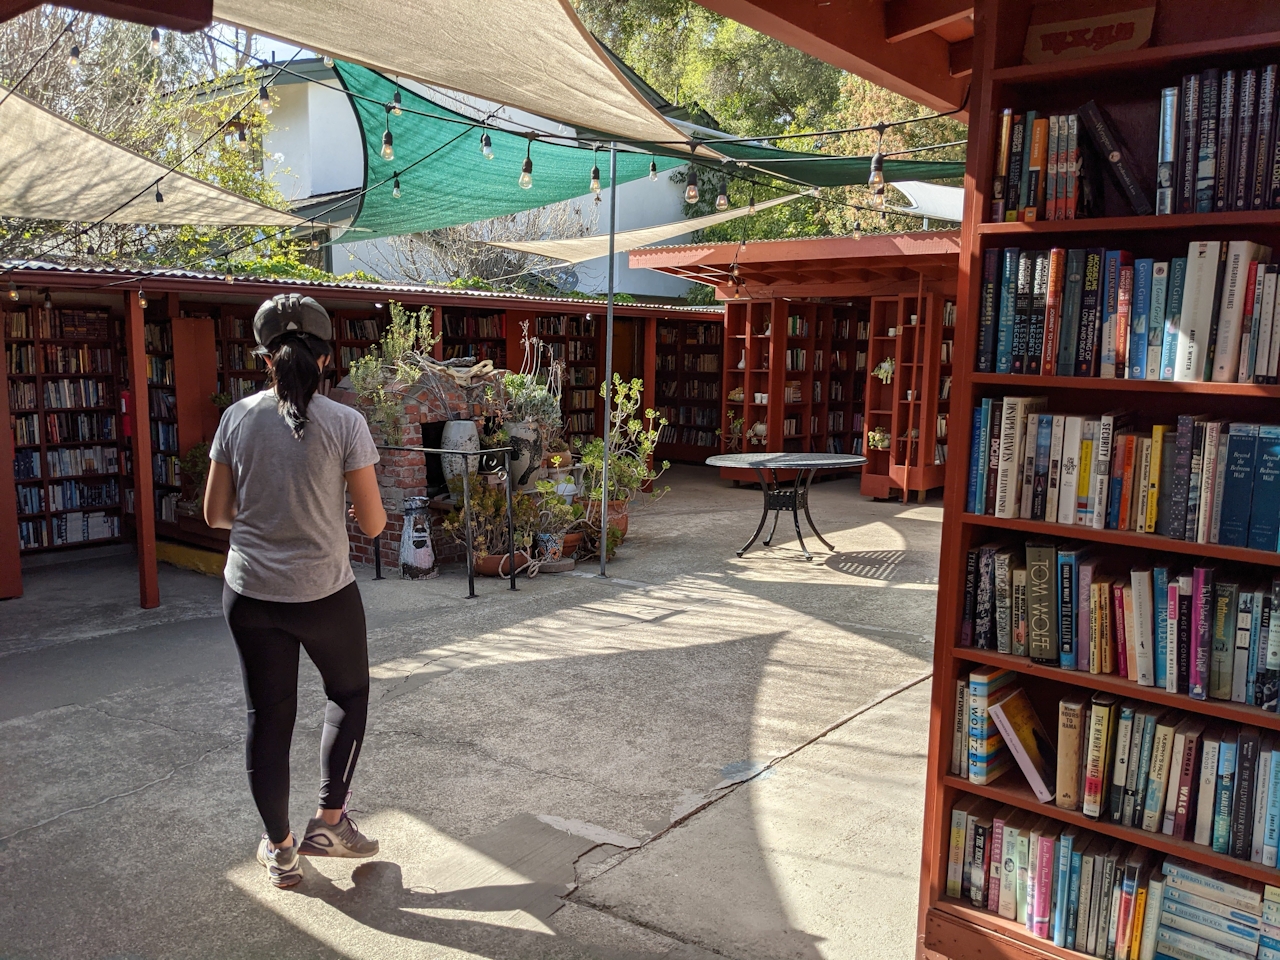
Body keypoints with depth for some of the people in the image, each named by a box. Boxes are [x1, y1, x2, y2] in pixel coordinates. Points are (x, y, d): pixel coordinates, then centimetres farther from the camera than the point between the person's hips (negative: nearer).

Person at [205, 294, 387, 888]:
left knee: (267, 717, 14)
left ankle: (280, 850, 27)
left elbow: (215, 514, 3)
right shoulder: (344, 423, -12)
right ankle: (329, 823, 23)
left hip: (250, 594, 3)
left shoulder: (238, 418, -3)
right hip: (325, 594, -3)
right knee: (348, 694, 22)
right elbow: (373, 524, -9)